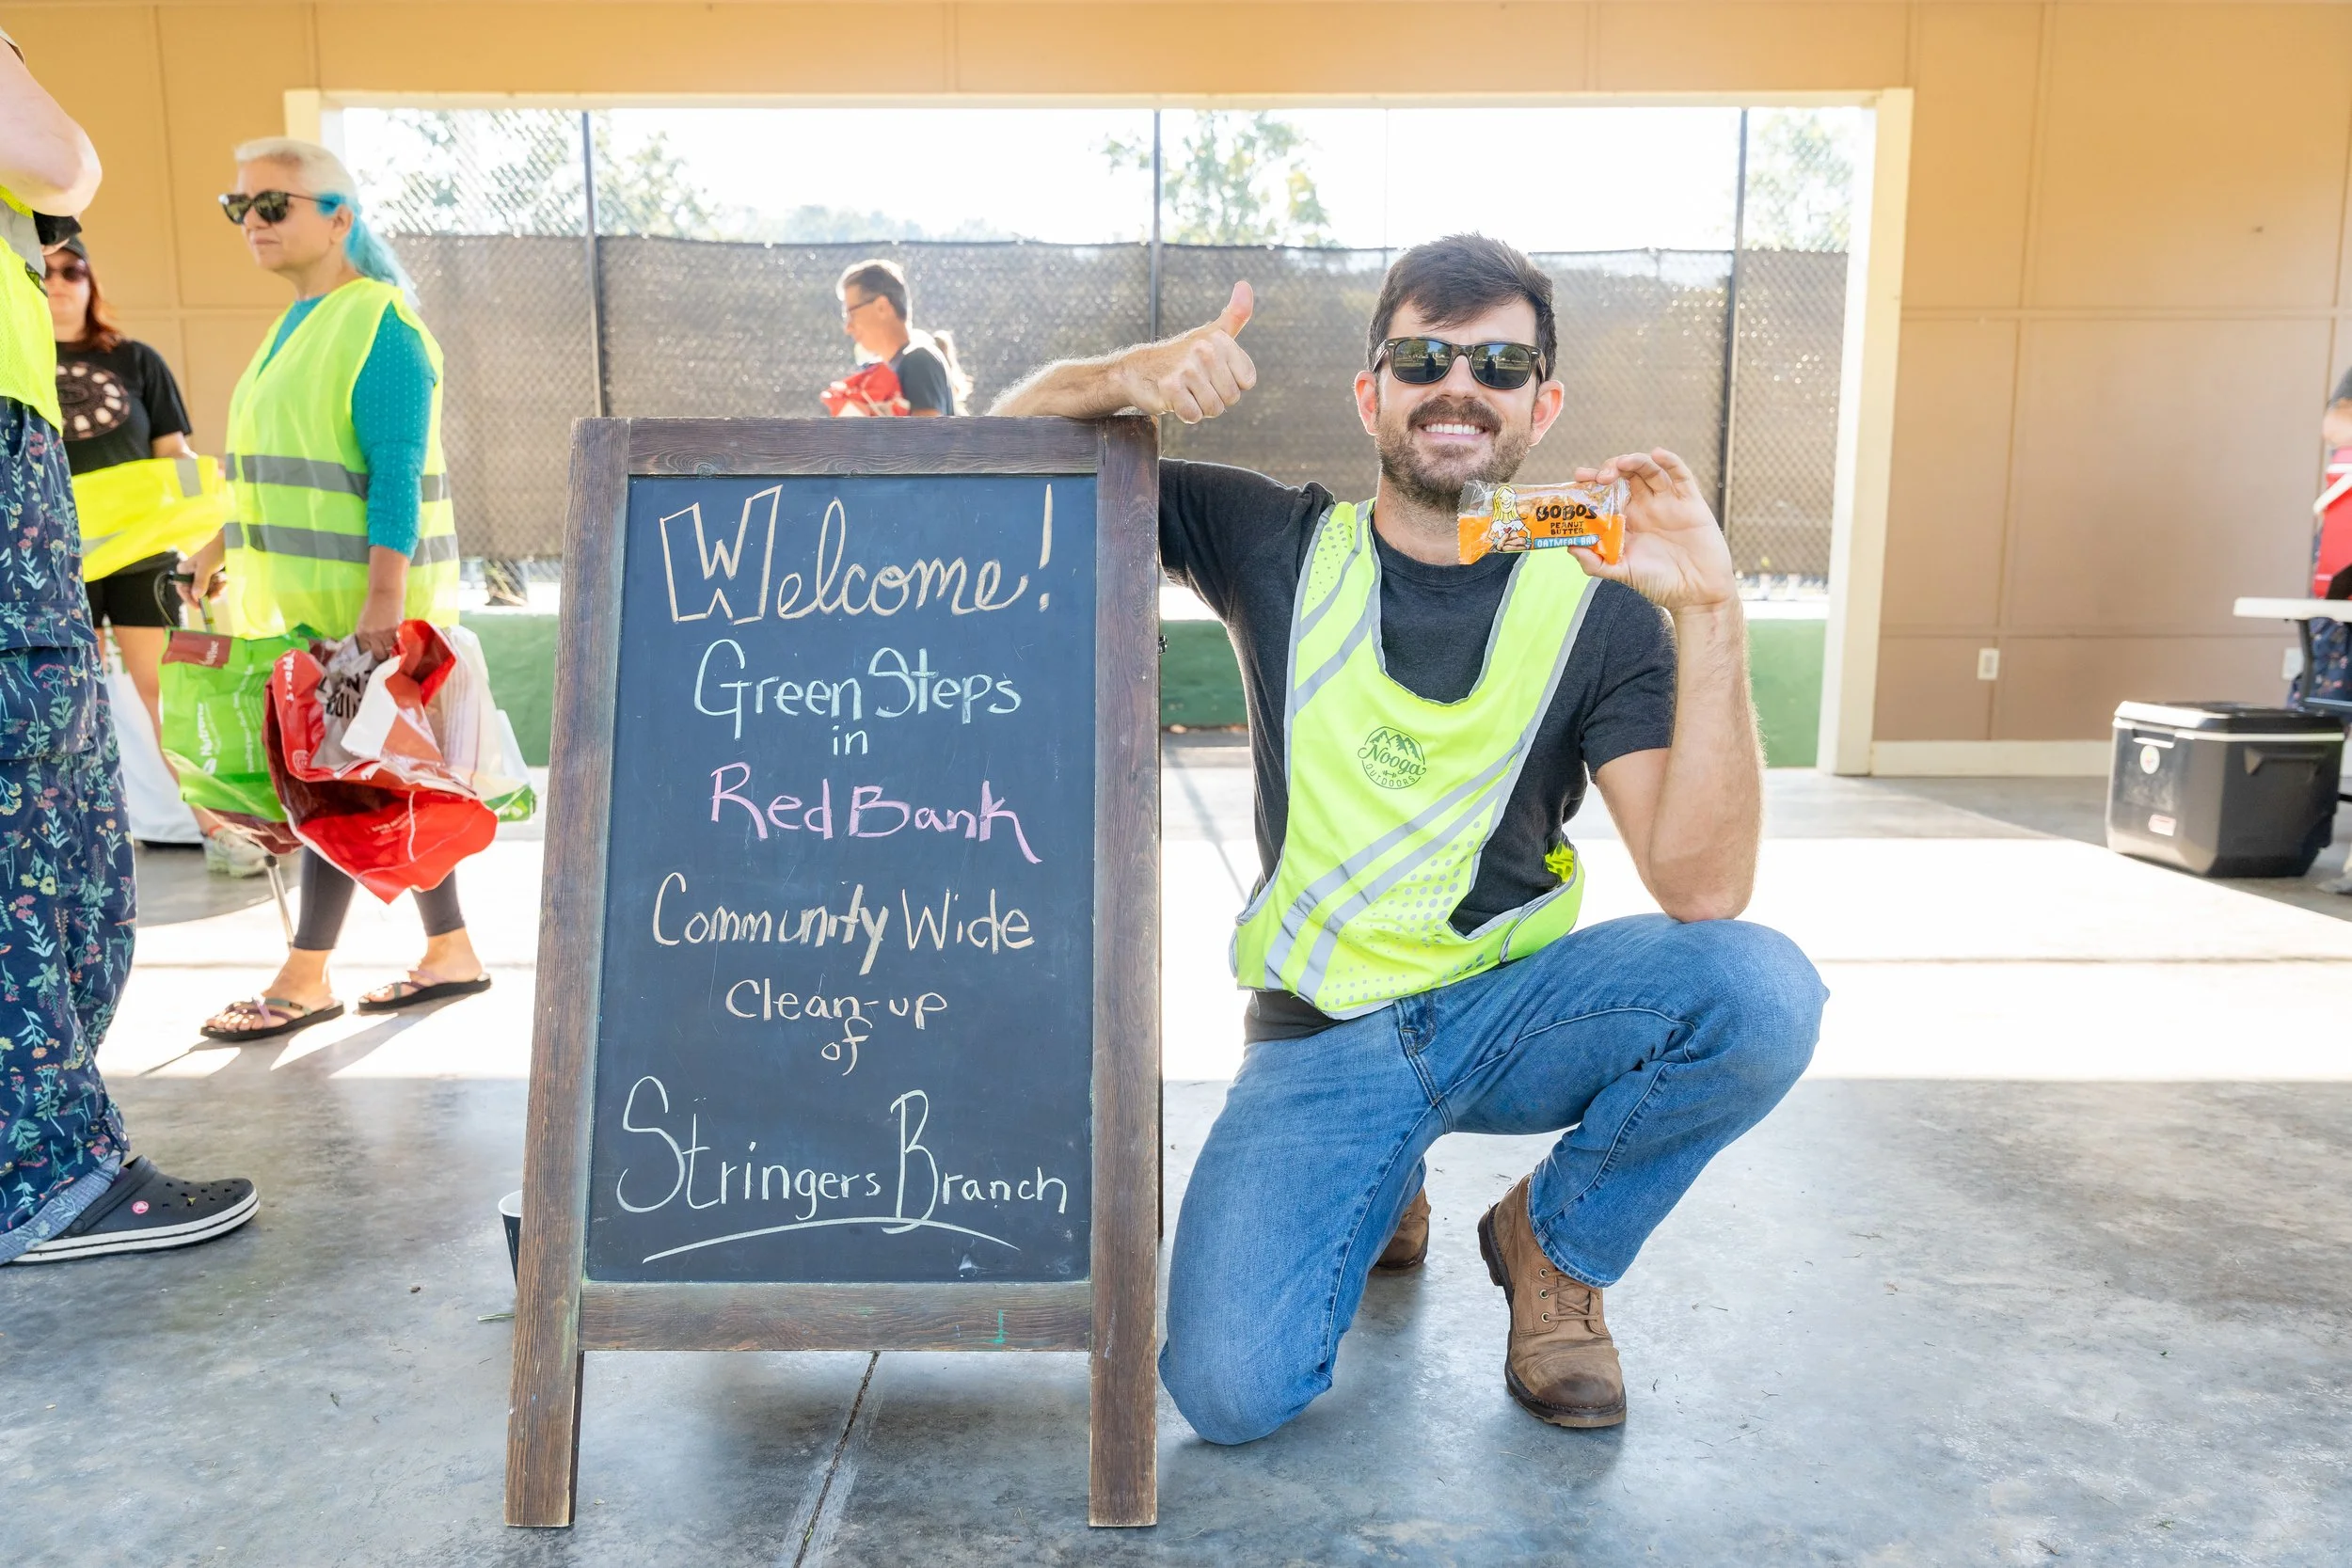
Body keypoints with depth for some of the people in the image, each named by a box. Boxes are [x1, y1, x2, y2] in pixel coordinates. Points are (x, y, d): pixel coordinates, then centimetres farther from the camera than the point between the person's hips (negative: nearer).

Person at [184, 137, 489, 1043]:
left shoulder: (378, 326, -11)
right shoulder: (296, 324, 16)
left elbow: (398, 474, -19)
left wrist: (381, 598, -24)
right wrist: (223, 545, 23)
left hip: (361, 592, -9)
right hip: (301, 589, 9)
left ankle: (305, 981, 7)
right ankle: (450, 952, 19)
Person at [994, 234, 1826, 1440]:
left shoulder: (1596, 607, -3)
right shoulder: (1276, 547, 0)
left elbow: (1701, 889, -16)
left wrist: (1712, 616, -24)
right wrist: (1128, 377, -20)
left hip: (1515, 1004, 1)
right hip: (1320, 1037, 0)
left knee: (1761, 990, -29)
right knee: (1228, 1392, -19)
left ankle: (1558, 1242, 2)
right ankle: (1380, 1192, 17)